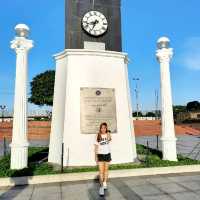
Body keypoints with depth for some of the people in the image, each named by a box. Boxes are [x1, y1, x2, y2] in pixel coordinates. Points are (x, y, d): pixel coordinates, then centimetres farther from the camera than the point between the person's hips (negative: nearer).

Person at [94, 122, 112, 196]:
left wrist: (107, 132, -20)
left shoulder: (108, 134, 1)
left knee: (106, 170, 14)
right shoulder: (98, 135, -3)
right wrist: (96, 156, -2)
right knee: (101, 171, -6)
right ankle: (101, 187, -2)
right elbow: (96, 146, 0)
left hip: (107, 154, 2)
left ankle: (105, 183, 31)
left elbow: (109, 139, -23)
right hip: (100, 154, -2)